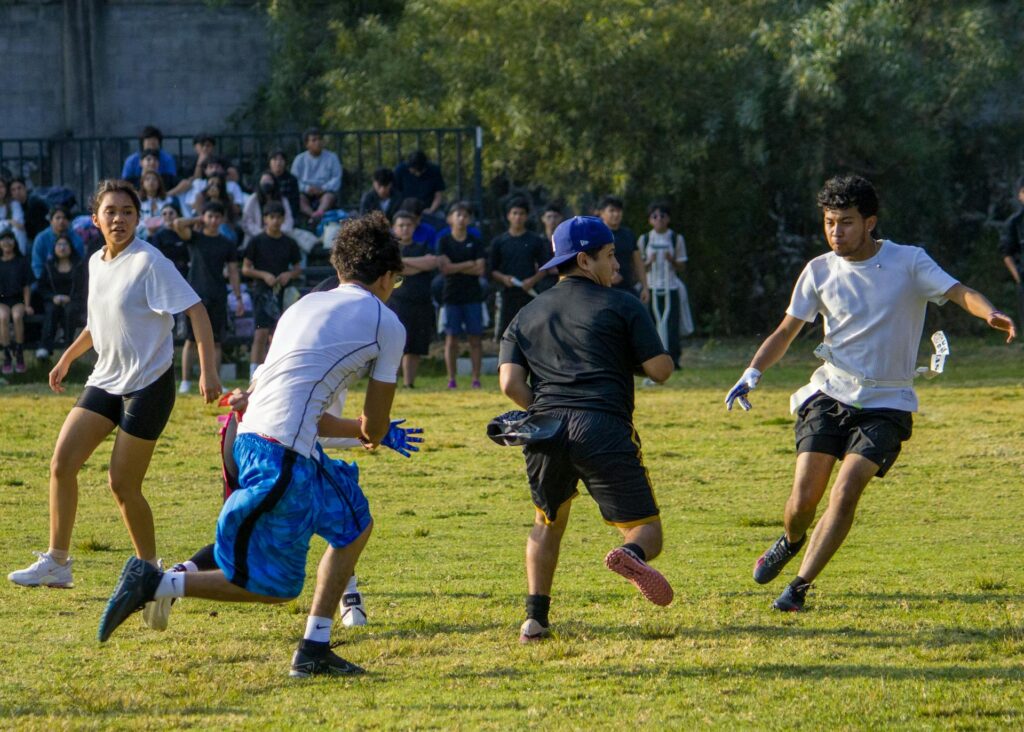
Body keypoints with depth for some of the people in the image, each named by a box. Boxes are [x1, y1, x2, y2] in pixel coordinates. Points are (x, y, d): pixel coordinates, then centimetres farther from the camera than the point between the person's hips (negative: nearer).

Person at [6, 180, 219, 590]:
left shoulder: (149, 262, -15)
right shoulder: (96, 263, 8)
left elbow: (195, 311, -19)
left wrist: (207, 371, -26)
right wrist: (67, 358, 28)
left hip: (148, 383, -7)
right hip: (105, 381, 7)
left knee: (123, 485, -6)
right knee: (62, 464, -4)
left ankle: (149, 570, 12)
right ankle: (56, 563, 3)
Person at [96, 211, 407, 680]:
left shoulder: (306, 306, 22)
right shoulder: (385, 324, 2)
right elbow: (375, 425, 7)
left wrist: (366, 432, 35)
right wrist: (369, 433, 32)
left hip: (254, 435, 9)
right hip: (282, 454, -9)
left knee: (354, 525, 23)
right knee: (275, 586, 0)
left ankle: (314, 651, 19)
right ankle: (154, 584, -6)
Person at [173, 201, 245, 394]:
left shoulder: (226, 244, 10)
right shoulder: (194, 237, 4)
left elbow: (233, 273, 11)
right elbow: (178, 224, -15)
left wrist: (238, 298, 5)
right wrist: (198, 221, 0)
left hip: (218, 298, 2)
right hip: (196, 295, -2)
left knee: (215, 342, 3)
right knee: (191, 340, -3)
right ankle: (185, 382, -2)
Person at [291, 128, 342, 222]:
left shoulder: (332, 158, 10)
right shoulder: (299, 159, 12)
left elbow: (336, 179, 1)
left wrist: (323, 189, -17)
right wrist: (307, 189, -18)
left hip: (324, 193, -1)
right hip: (306, 193, 1)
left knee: (330, 196, -35)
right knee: (299, 198, -32)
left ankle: (319, 213, -66)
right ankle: (313, 215, -58)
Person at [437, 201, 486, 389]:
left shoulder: (475, 242, 7)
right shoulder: (444, 241, 5)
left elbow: (480, 269, -3)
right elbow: (444, 267, -7)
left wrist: (456, 268, -7)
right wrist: (469, 264, -5)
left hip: (473, 296, 0)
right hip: (451, 296, 0)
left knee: (475, 338, -1)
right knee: (451, 338, -1)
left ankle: (476, 379, 0)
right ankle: (451, 379, 2)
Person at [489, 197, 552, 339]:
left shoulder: (536, 241, 6)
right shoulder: (499, 242, 8)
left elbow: (545, 268, 6)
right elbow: (492, 271, 9)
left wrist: (533, 280, -13)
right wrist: (503, 278, -12)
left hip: (529, 293, -1)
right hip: (508, 294, 1)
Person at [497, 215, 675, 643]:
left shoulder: (527, 316, 20)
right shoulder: (621, 306, 9)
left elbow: (510, 383, 8)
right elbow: (660, 369, 5)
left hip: (546, 431, 4)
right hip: (605, 430, -4)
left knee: (549, 523, 28)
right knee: (646, 533, 0)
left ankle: (535, 618, 15)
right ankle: (631, 555, -36)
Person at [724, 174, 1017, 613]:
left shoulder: (909, 263, -5)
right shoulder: (820, 271, 3)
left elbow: (957, 292, -16)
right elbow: (787, 331, 9)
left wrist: (990, 314, -38)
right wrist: (753, 372, -7)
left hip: (886, 402, -2)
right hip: (830, 395, 2)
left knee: (845, 492, -18)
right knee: (804, 497, -5)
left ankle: (800, 587, -9)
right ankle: (790, 543, 31)